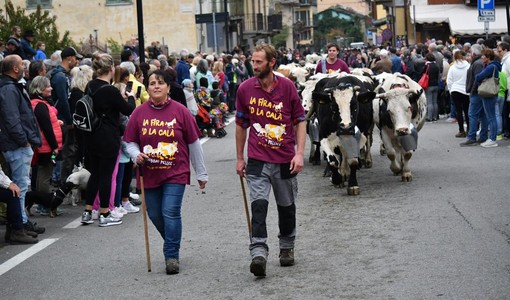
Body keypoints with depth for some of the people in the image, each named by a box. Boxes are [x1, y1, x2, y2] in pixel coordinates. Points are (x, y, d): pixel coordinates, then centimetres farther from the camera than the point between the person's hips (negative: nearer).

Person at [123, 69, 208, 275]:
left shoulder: (180, 111, -3)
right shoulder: (139, 113, 1)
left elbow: (193, 143, 4)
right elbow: (130, 142, 10)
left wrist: (201, 173, 7)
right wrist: (136, 155, -14)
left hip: (175, 173, -3)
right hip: (150, 173, 3)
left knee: (170, 212, -13)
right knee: (155, 215, 10)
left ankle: (172, 255, -3)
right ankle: (172, 244, 35)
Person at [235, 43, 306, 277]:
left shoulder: (287, 87, -3)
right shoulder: (245, 89, -1)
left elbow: (300, 121, 2)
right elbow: (241, 125, 10)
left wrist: (299, 153, -8)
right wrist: (240, 158, 11)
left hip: (285, 160, 1)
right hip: (257, 160, -1)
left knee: (287, 206, 13)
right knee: (258, 204, -16)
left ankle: (287, 248, 33)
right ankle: (258, 253, -20)